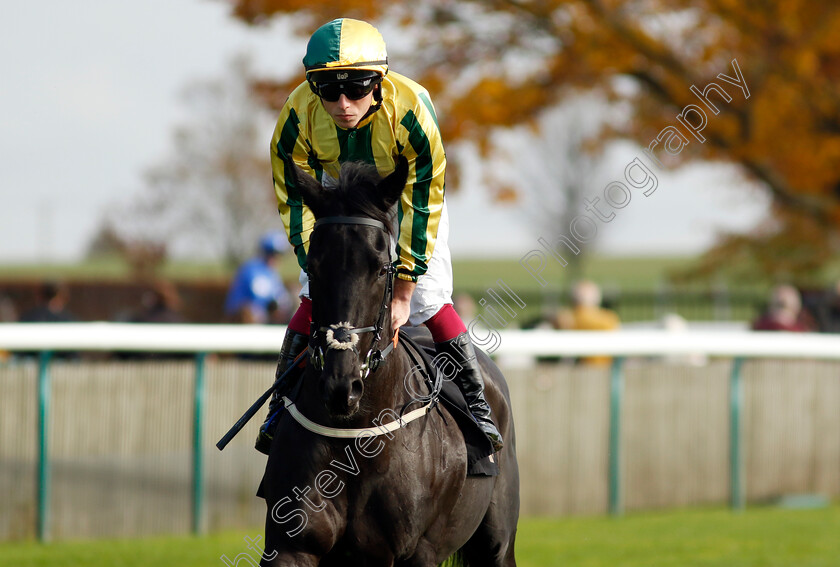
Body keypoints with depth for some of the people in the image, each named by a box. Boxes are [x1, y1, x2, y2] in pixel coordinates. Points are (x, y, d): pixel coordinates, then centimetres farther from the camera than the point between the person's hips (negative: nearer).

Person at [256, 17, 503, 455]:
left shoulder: (411, 112, -38)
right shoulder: (298, 118, -32)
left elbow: (422, 209, -29)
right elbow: (298, 206, -19)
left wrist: (404, 293, -26)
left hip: (408, 193, -2)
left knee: (429, 301, -12)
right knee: (315, 297, -11)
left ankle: (476, 407, -1)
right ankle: (282, 407, 1)